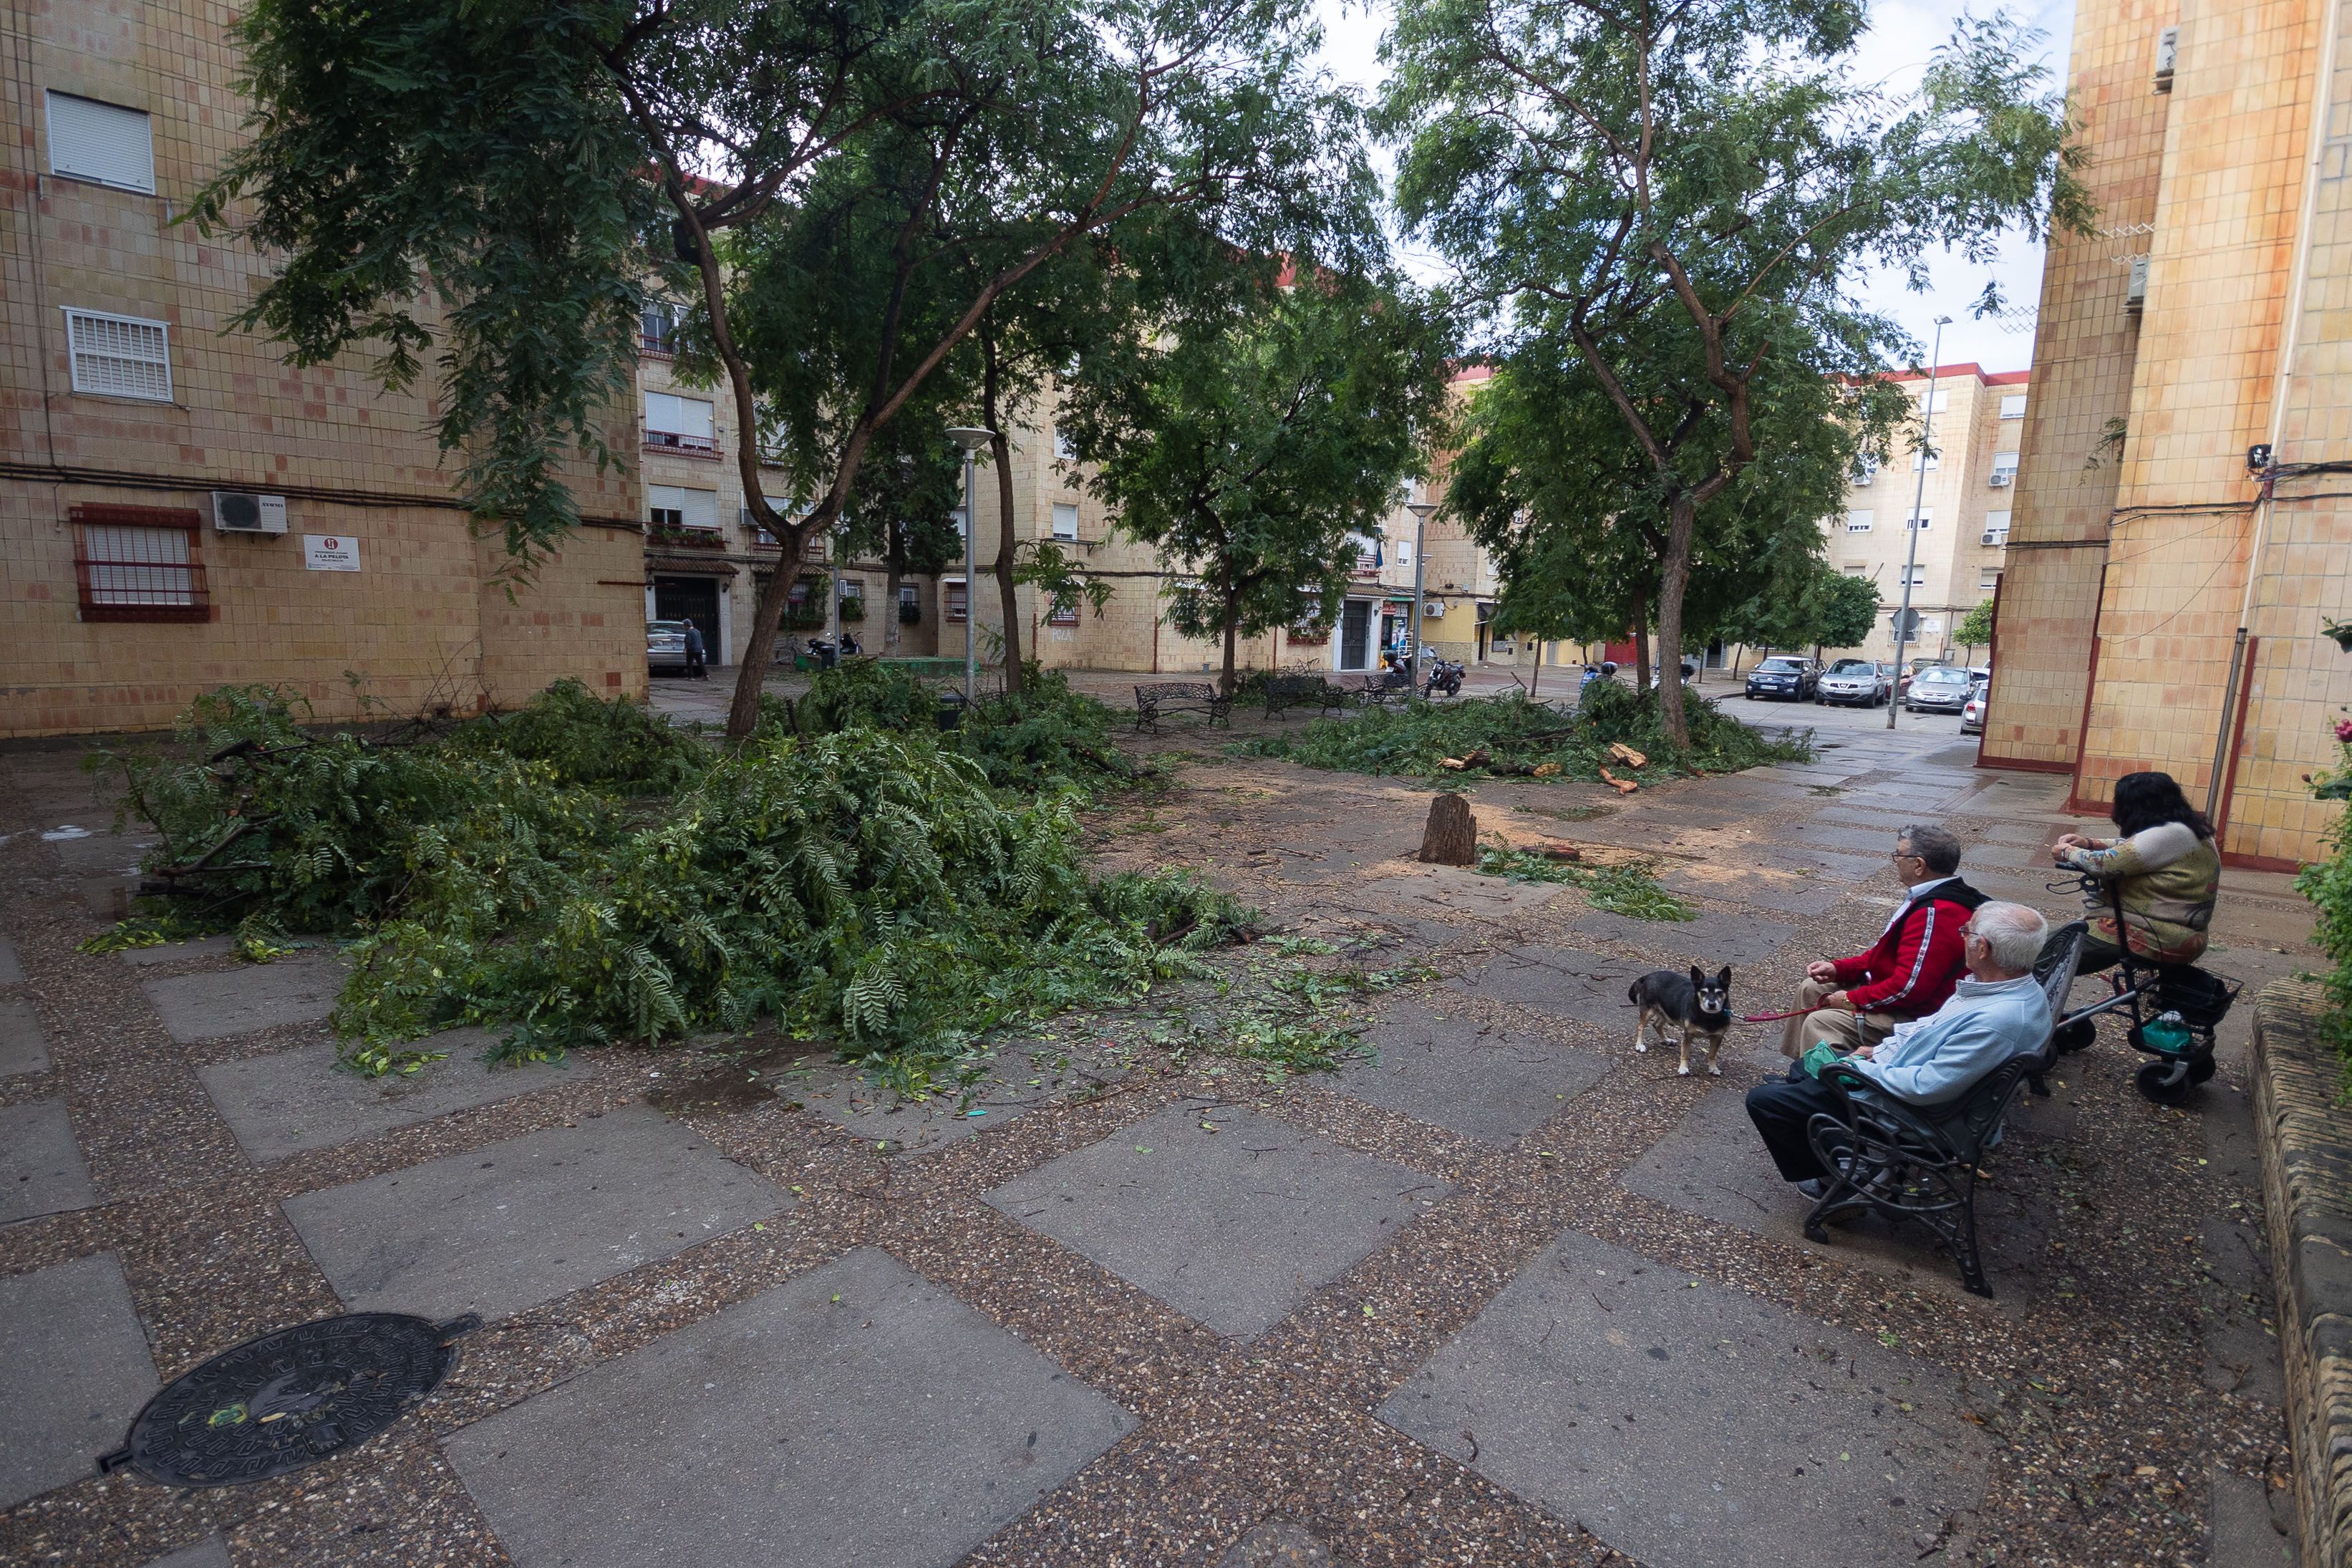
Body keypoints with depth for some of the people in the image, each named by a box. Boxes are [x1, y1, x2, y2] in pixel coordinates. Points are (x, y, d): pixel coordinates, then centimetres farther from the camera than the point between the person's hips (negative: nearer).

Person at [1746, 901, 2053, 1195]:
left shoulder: (1997, 1021, -35)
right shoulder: (2020, 988, -3)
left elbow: (1926, 1088, -32)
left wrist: (1863, 1068, -17)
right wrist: (1881, 1050, 6)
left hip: (1904, 1106, -10)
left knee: (1762, 1100, -8)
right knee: (1802, 1069, 27)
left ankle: (1833, 1180, 11)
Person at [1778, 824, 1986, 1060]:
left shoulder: (1935, 914, -28)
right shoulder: (1932, 899, 8)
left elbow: (1909, 986, -30)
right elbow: (1887, 952, 16)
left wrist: (1853, 1000, -16)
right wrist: (1839, 969, 5)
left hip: (1916, 1017, -12)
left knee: (1820, 1022, -22)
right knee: (1811, 989, 13)